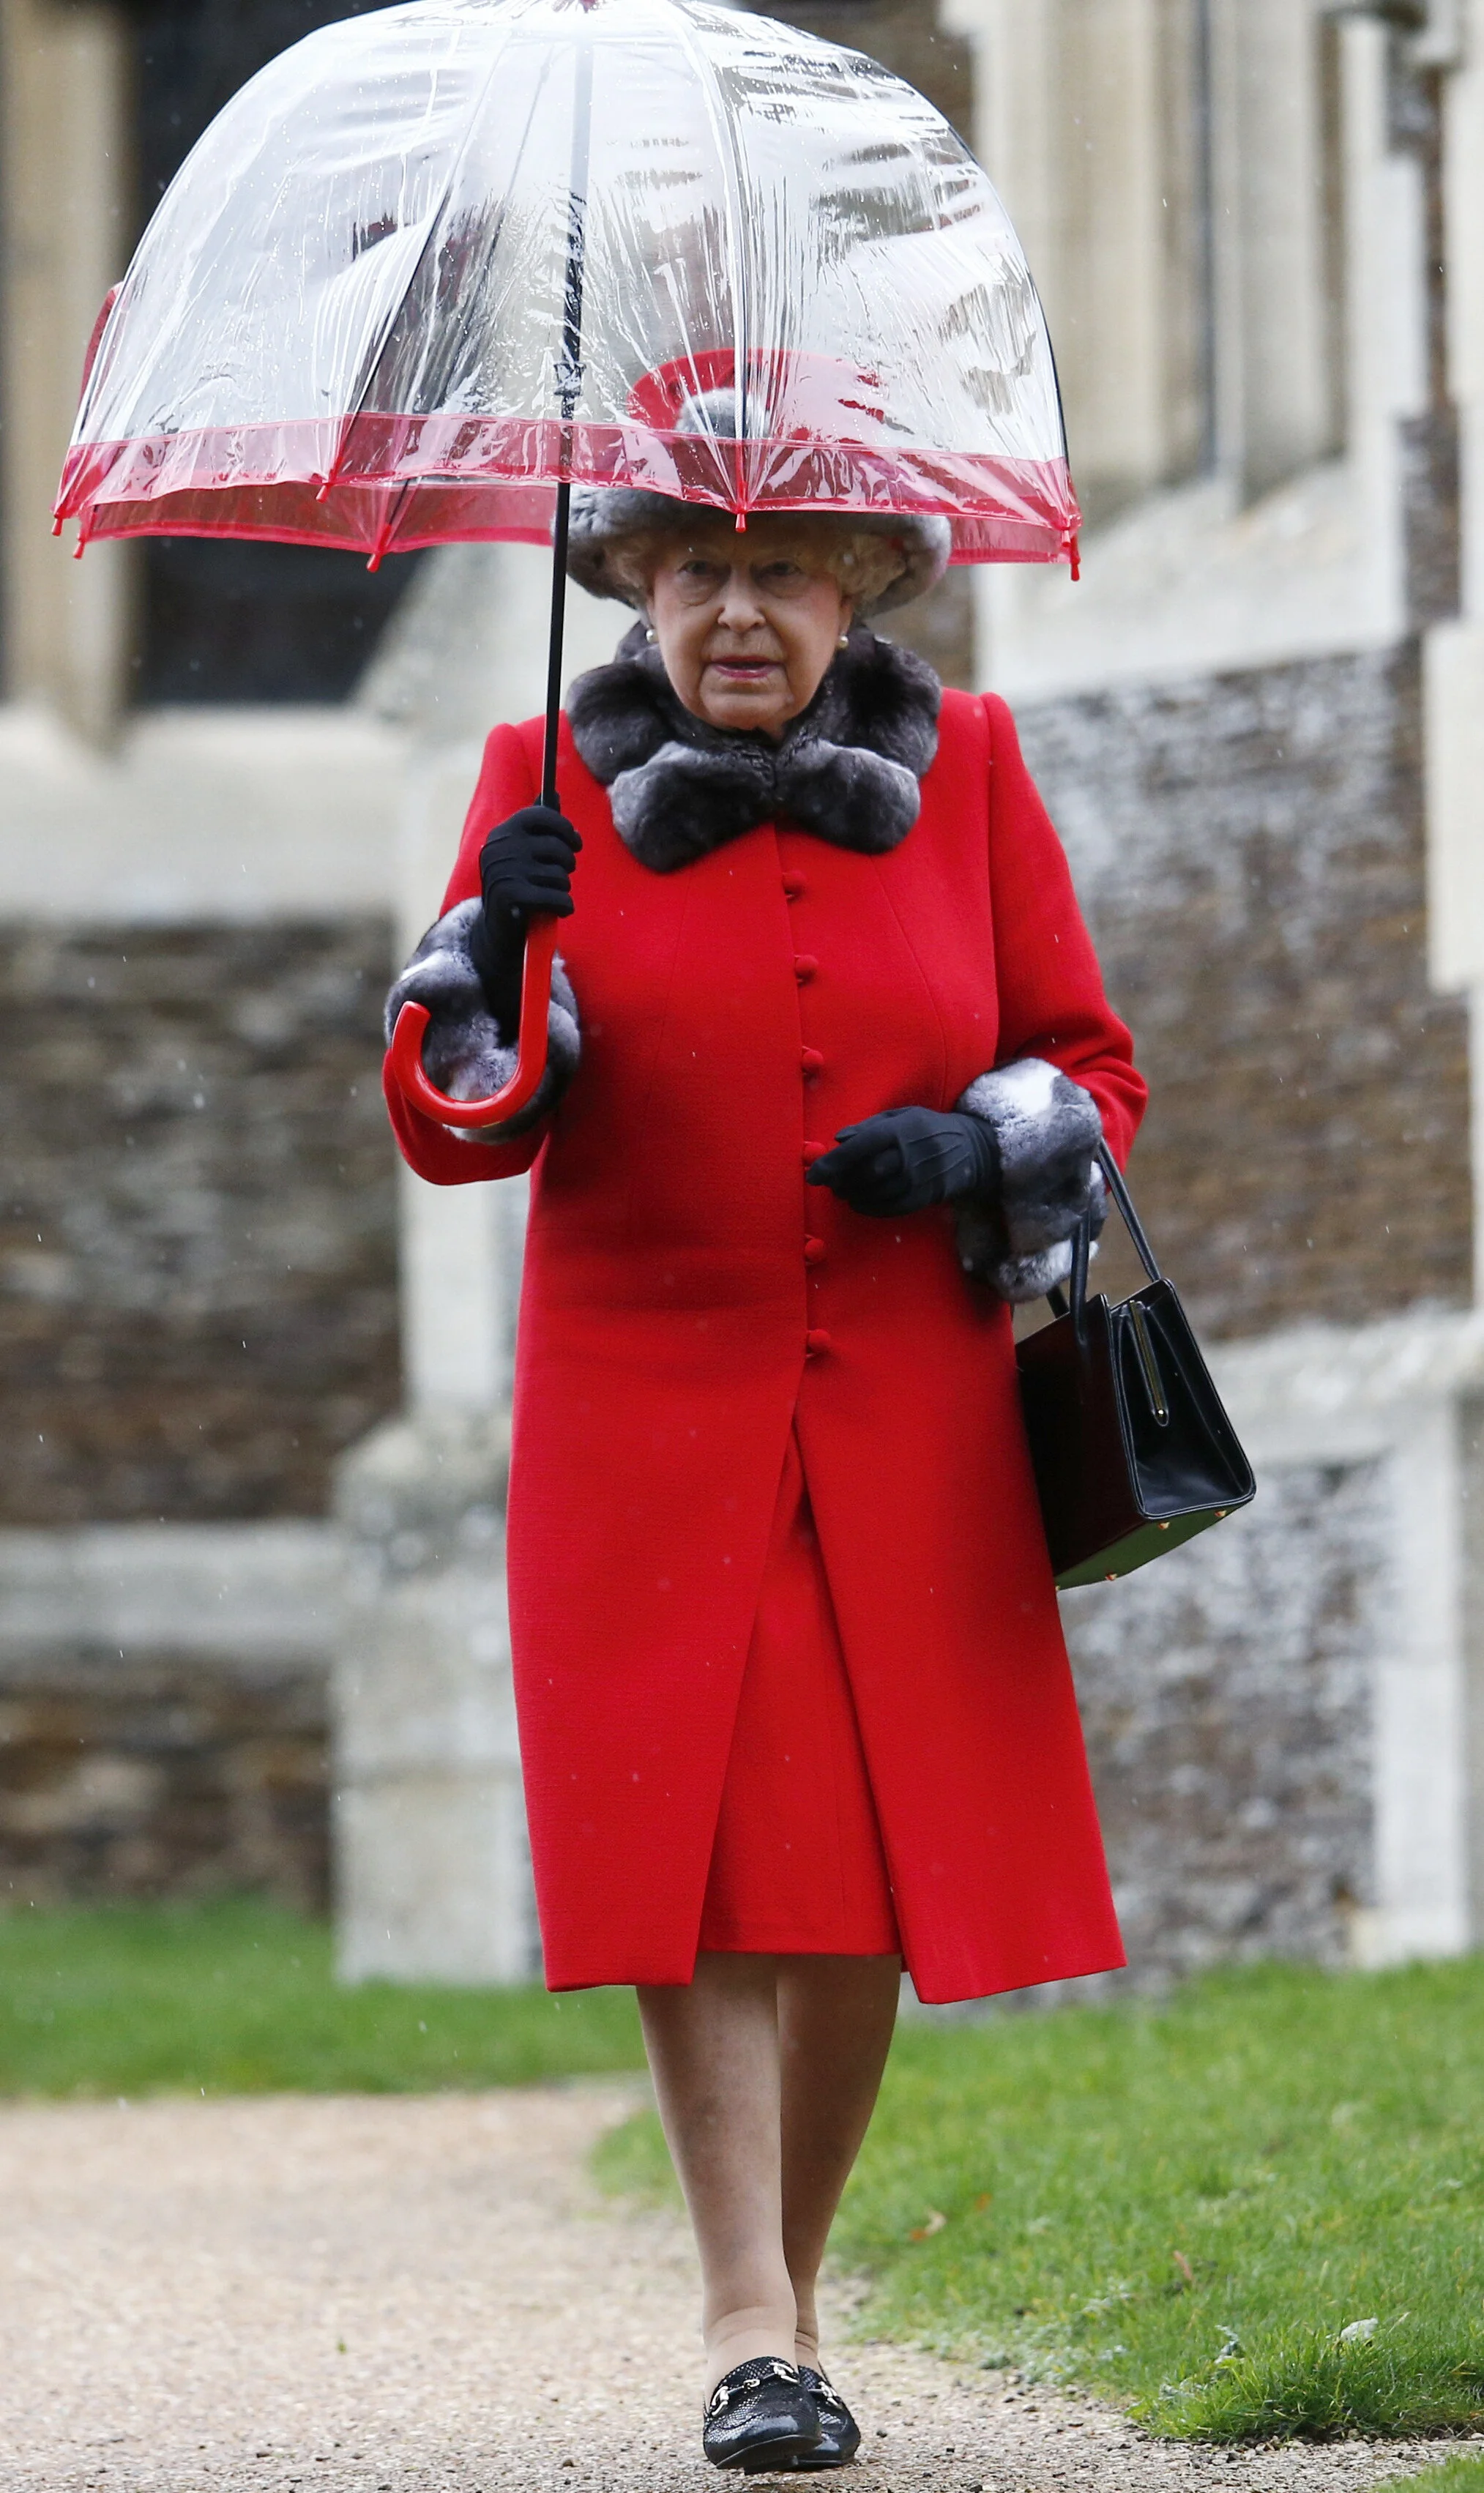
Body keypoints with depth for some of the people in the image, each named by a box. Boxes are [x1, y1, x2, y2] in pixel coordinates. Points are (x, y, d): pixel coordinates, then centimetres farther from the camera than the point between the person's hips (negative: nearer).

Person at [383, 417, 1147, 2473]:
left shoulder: (966, 772, 6)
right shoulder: (552, 784, 3)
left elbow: (1091, 1070, 10)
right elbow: (451, 1131, 1)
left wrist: (976, 1152, -10)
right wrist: (502, 957, -19)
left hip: (907, 1421, 2)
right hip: (645, 1415, -1)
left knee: (870, 1872, 1)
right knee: (700, 1858, -11)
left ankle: (793, 2290, 17)